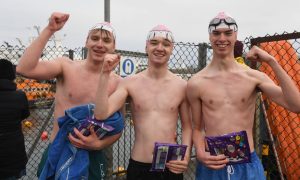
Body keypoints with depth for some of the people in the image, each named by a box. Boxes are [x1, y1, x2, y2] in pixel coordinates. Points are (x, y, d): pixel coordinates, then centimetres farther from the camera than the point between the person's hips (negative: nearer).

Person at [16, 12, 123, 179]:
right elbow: (25, 69, -22)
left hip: (90, 156, 0)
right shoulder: (66, 66, -6)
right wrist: (49, 30, -23)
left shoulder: (116, 82, -7)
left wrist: (99, 144, -21)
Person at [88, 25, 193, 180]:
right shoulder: (130, 83, -4)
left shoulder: (181, 85, -2)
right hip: (138, 167, 0)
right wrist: (105, 74, -16)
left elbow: (187, 126, 6)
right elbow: (101, 115, -13)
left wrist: (186, 156, -8)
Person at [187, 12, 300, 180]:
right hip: (211, 166, -1)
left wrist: (272, 62, -15)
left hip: (248, 166, 1)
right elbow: (198, 128, 3)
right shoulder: (196, 83, -5)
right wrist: (200, 153, -15)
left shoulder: (254, 77, -3)